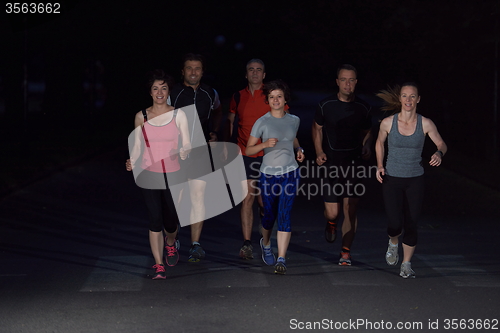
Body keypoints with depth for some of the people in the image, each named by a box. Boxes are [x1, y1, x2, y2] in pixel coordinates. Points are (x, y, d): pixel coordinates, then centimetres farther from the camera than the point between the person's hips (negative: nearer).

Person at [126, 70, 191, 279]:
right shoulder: (141, 117, 4)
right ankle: (159, 266, 0)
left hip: (173, 174, 0)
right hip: (149, 175, 0)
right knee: (155, 220, -6)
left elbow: (186, 144, 1)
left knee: (170, 220, 6)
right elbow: (137, 145, 8)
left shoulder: (178, 115, 1)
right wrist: (132, 162, -11)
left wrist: (184, 153, -22)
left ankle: (170, 245, 41)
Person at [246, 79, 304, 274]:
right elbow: (248, 150, -5)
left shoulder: (294, 120, 6)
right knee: (270, 216, 12)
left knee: (284, 215, -12)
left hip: (290, 173, 1)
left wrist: (299, 149, 7)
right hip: (268, 175, -1)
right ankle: (265, 244, 44)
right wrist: (265, 144, -22)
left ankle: (281, 259, -13)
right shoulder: (262, 122, -4)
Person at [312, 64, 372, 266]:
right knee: (332, 212, -4)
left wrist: (367, 147, -3)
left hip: (354, 163, 1)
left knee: (350, 209, -6)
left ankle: (346, 252, 6)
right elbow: (317, 128, 13)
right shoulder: (326, 105, -1)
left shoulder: (362, 108, 4)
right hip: (331, 164, -1)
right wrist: (319, 152, 0)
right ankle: (331, 224, 34)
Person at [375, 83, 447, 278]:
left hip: (415, 181, 1)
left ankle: (406, 264, 20)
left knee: (411, 225, 0)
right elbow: (380, 143, 12)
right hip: (391, 180, -1)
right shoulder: (388, 123, -6)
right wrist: (379, 166, 1)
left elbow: (441, 144, 3)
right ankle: (393, 243, 25)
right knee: (395, 223, -11)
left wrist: (439, 154, -20)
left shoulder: (425, 124, -7)